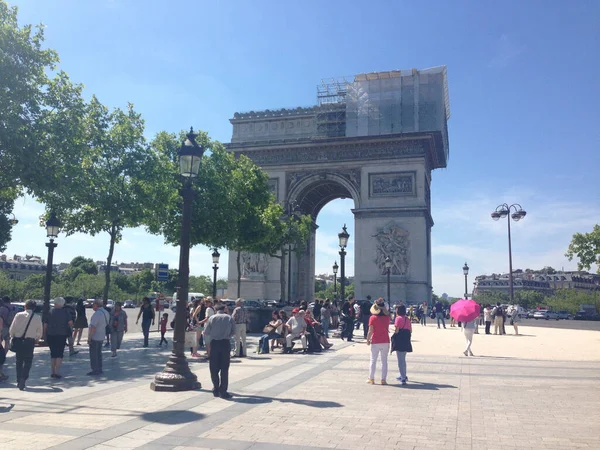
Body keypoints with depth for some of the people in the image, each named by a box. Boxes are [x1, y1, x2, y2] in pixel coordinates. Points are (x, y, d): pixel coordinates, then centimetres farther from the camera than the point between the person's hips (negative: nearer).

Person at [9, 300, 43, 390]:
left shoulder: (19, 315, -3)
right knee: (27, 362, 7)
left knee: (19, 361, 16)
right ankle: (23, 379, -11)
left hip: (18, 340, 1)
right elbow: (40, 332, 6)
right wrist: (36, 339, 26)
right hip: (30, 341, -1)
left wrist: (12, 337, 17)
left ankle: (19, 381, 22)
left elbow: (12, 329, -2)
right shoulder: (37, 318, -1)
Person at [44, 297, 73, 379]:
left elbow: (45, 324, 0)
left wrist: (45, 334, 10)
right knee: (60, 354, 3)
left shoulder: (50, 312, 1)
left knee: (53, 353, 12)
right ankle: (57, 372, -6)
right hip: (61, 335, -2)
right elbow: (70, 322, -10)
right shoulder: (65, 312, -3)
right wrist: (67, 327, 10)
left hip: (51, 335, 2)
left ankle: (52, 372, 15)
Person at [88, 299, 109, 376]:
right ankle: (99, 370, 24)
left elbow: (93, 327, -26)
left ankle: (95, 370, 5)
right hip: (101, 337, 9)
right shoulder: (106, 313, 6)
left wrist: (89, 338, -20)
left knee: (93, 355, 1)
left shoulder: (97, 314, -23)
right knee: (98, 354, 18)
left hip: (94, 337, -9)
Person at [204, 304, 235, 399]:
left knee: (214, 368, 10)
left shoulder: (212, 318, 1)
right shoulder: (229, 318, 3)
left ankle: (216, 389, 14)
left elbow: (206, 333, 2)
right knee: (224, 368, 3)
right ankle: (223, 391, 1)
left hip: (214, 343, 0)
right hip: (226, 343, 0)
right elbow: (232, 333, 4)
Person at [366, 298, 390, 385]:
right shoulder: (387, 317, -4)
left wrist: (367, 340, 3)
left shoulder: (372, 318, -11)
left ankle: (371, 379, 16)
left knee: (373, 360, 10)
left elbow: (370, 331, -12)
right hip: (385, 341, 2)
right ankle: (383, 379, 10)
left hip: (375, 342, -2)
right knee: (384, 361, 10)